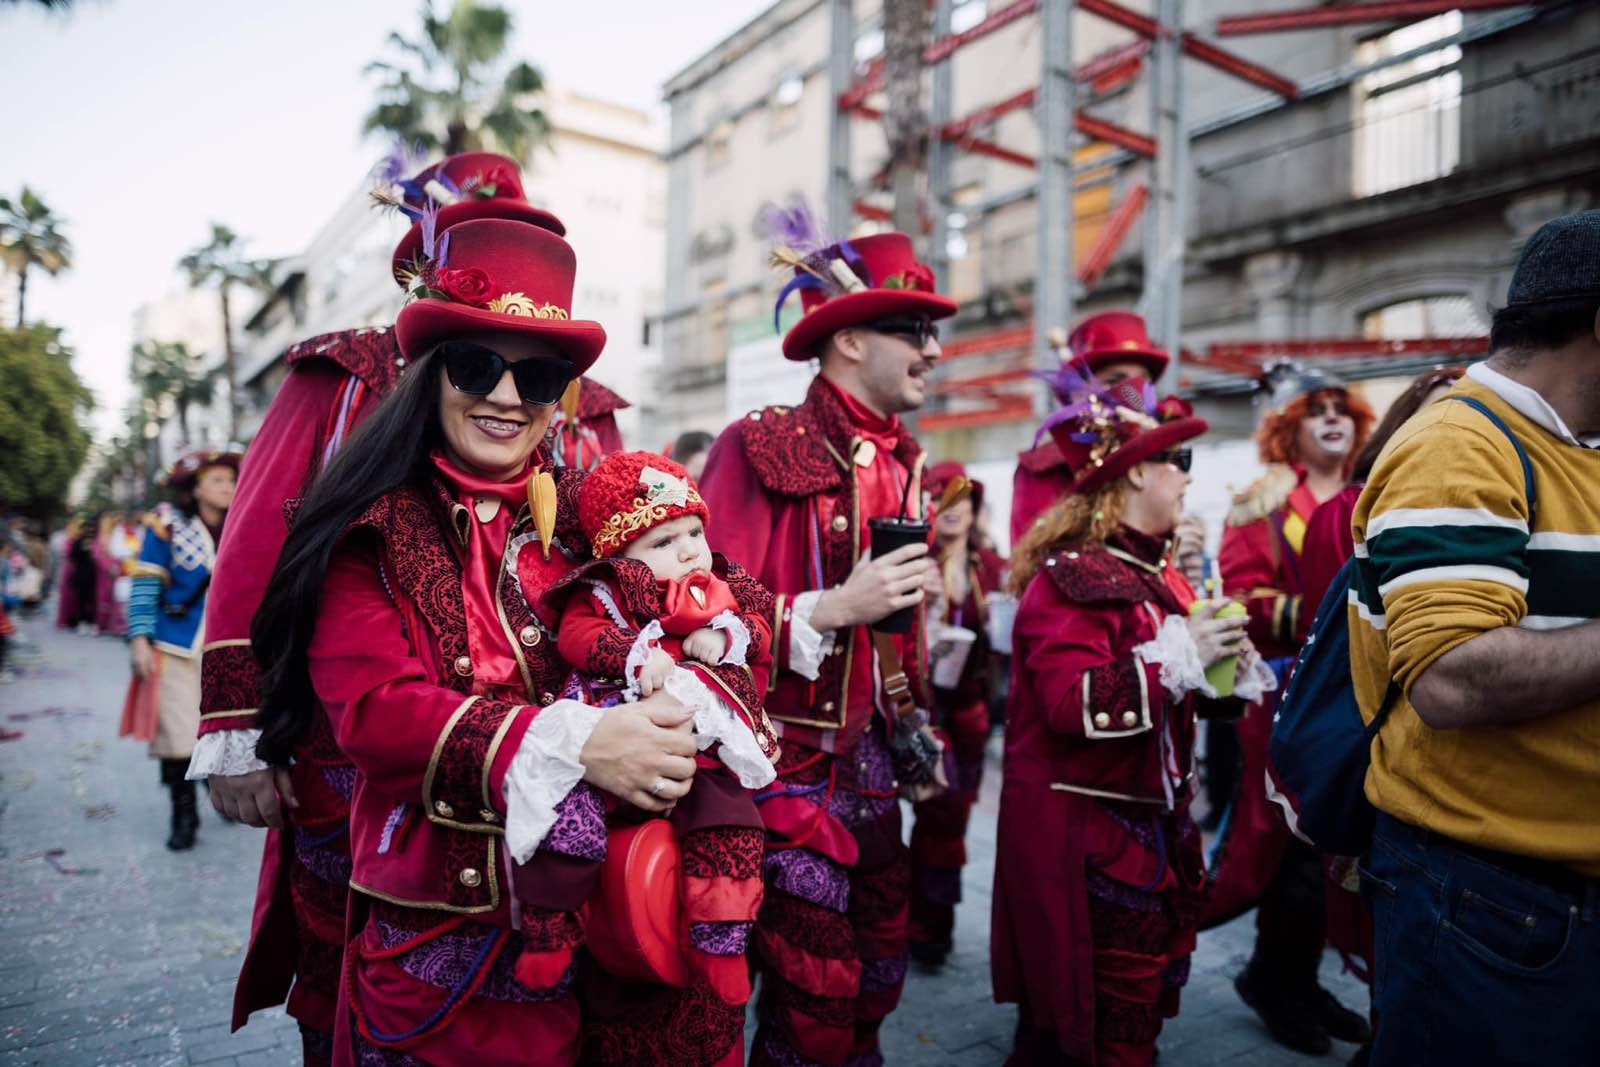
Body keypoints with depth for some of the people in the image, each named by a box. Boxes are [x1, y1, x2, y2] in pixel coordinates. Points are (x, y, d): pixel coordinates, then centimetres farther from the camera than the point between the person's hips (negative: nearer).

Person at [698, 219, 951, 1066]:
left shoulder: (899, 464, 8)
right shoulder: (759, 450, -14)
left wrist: (911, 733, 19)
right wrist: (831, 609, -25)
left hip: (868, 765, 7)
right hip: (789, 763, -7)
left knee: (877, 975, 18)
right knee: (814, 997, 4)